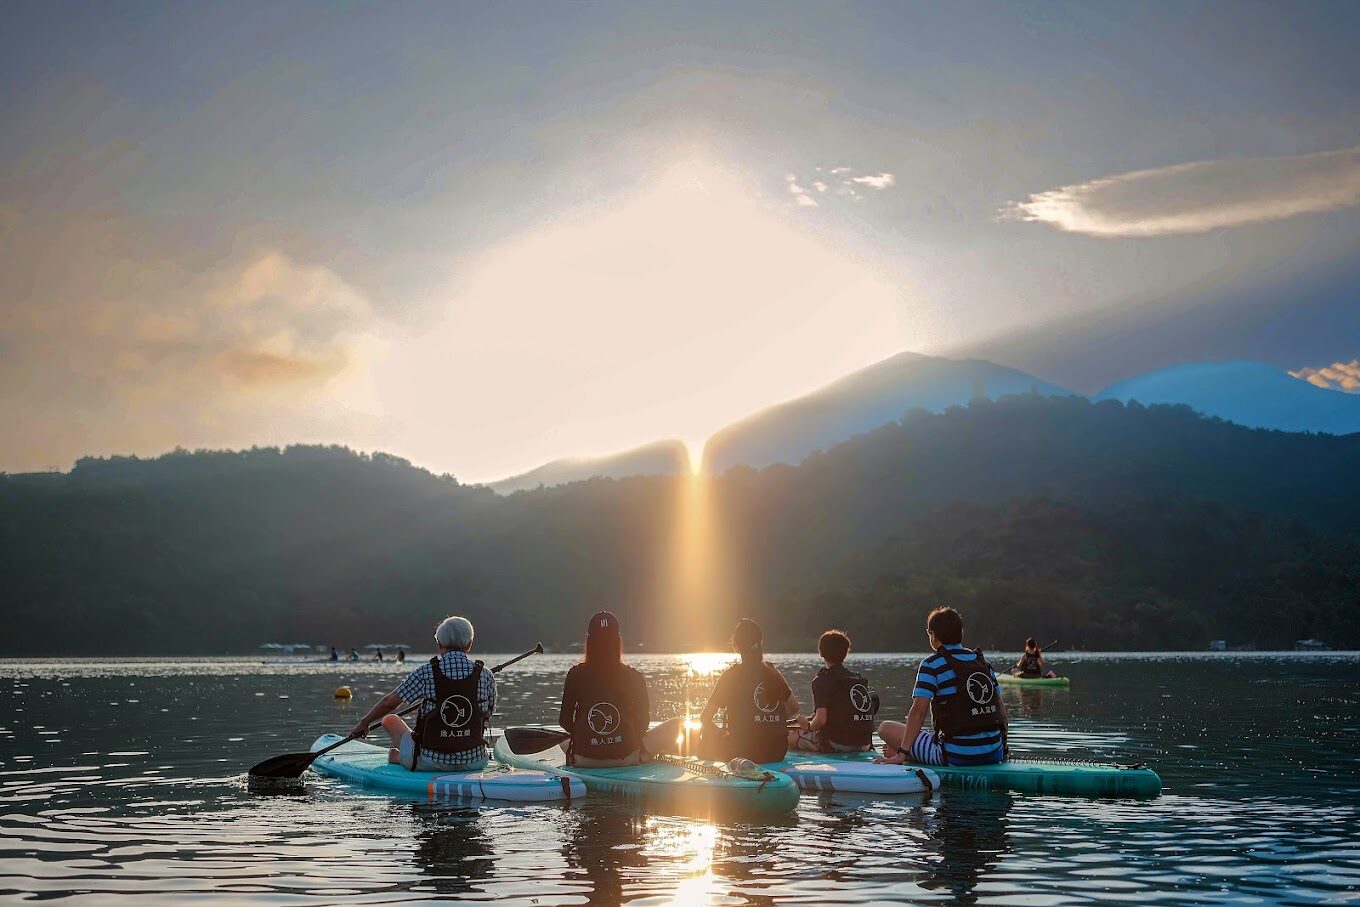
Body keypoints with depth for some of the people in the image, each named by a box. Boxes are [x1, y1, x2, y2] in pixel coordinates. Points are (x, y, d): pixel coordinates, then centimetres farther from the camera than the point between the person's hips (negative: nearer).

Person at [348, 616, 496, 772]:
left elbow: (388, 703, -1)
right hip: (474, 762, 2)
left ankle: (398, 758, 47)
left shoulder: (426, 673, -10)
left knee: (390, 720, 23)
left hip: (430, 763, -2)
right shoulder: (486, 676, -5)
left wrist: (364, 723, 17)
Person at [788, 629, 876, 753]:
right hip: (864, 745, 6)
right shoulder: (860, 679, 13)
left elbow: (821, 719, -17)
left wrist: (809, 726, 5)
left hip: (836, 745, -6)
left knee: (790, 736, 10)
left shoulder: (822, 679, -7)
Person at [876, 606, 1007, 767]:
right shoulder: (983, 662, 11)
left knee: (886, 728, 6)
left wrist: (901, 754, -13)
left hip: (957, 756, -6)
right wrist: (1002, 740, 25)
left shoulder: (932, 664, -5)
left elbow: (919, 711, -13)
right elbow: (1000, 706, 14)